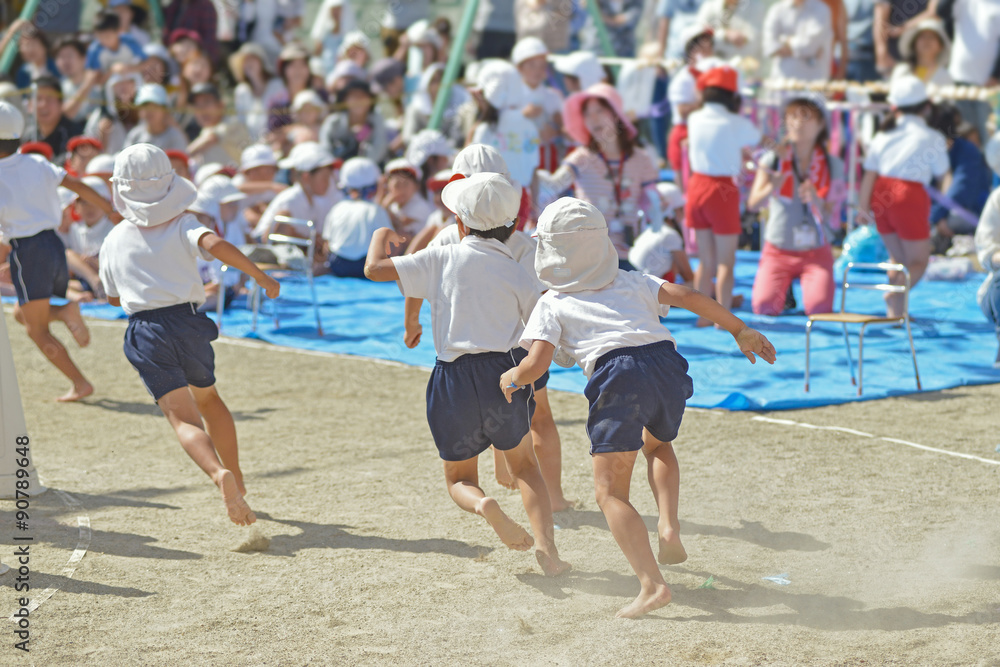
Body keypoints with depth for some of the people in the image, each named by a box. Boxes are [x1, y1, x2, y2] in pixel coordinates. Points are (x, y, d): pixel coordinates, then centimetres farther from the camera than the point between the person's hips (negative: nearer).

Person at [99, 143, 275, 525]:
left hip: (146, 333, -1)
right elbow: (216, 246, -21)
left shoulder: (113, 242, 9)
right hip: (188, 321, 1)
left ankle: (220, 474, -38)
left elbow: (114, 298, 20)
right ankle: (237, 483, 32)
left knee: (182, 417, -10)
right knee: (207, 399, 26)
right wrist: (260, 276, -13)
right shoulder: (182, 226, 1)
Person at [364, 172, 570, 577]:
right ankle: (545, 543, 0)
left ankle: (483, 506, -18)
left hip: (454, 377, -1)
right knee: (524, 467, 22)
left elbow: (374, 268, -2)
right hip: (502, 372, 1)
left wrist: (381, 236, 18)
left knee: (459, 479, 17)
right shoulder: (517, 274, 2)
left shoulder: (443, 260, -2)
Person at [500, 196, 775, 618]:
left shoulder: (552, 305, 17)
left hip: (618, 377, -4)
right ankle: (669, 526, 11)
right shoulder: (630, 283, 28)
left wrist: (511, 378, 25)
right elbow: (687, 296, 16)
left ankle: (652, 584, -17)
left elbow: (536, 364, 3)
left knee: (610, 491, 2)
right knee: (657, 443, 36)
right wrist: (739, 330, 21)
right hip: (666, 365, 5)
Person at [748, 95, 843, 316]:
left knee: (818, 307, -21)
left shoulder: (832, 165, -1)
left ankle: (808, 283, 15)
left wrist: (815, 200, -27)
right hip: (778, 249, 0)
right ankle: (784, 289, 16)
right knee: (764, 306, -20)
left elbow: (831, 214, -5)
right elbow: (752, 203, -14)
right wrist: (771, 188, -36)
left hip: (816, 251, 0)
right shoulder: (773, 160, -4)